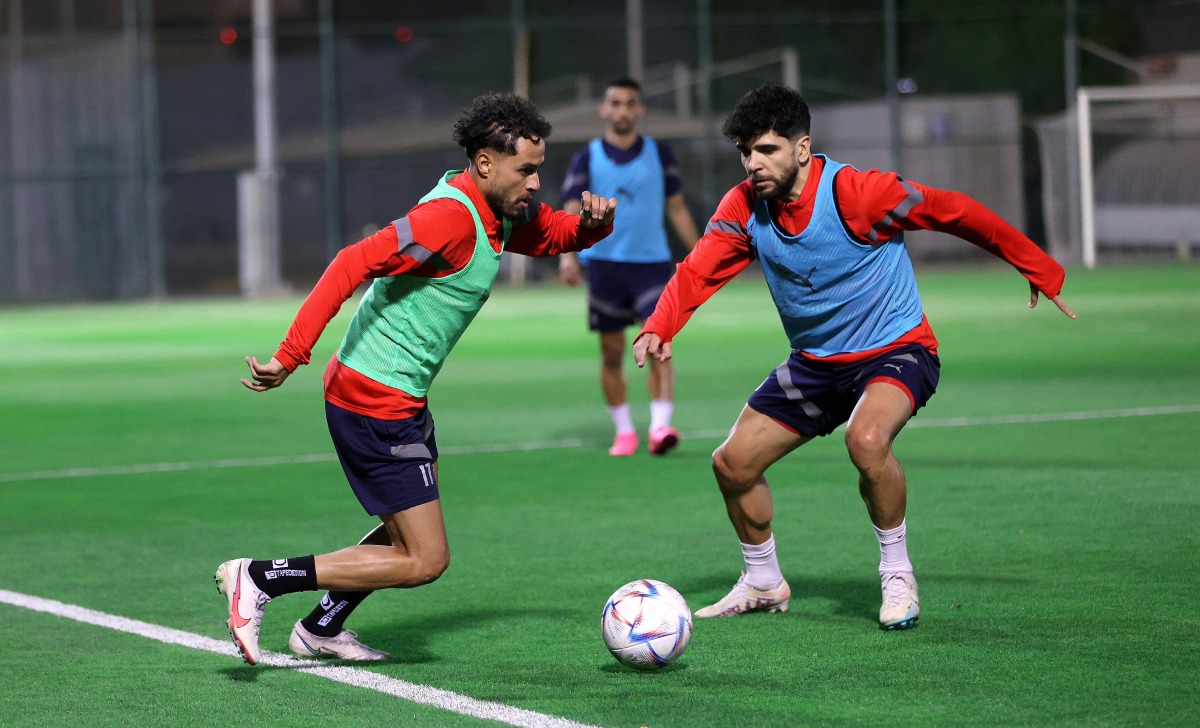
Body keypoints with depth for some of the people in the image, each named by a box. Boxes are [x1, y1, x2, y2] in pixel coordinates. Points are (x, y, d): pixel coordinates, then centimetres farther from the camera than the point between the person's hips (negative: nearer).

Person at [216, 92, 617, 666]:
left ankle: (320, 629, 37)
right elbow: (355, 264, -30)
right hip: (375, 402, -10)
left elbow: (560, 236, 26)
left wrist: (595, 221, 1)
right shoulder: (451, 218, -22)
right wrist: (291, 357, -36)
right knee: (425, 560, -7)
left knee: (410, 535, 24)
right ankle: (258, 579, -6)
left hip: (402, 401, 10)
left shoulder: (504, 214, 8)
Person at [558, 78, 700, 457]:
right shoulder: (587, 159, 3)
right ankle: (624, 431, 15)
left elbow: (677, 208, 14)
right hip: (604, 263, 0)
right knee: (612, 354, 4)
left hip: (652, 261, 0)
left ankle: (660, 426, -19)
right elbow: (572, 211, -4)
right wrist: (568, 254, -20)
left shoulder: (660, 154, 7)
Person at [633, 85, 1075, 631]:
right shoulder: (743, 207, -8)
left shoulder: (856, 193, -24)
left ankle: (897, 574, -13)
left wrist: (1037, 268, -10)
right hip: (816, 360, 6)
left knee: (866, 440, -36)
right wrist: (658, 329, -36)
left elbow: (955, 212, -16)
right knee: (732, 463, 3)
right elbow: (697, 271, -16)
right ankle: (763, 584, 28)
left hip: (895, 349, -6)